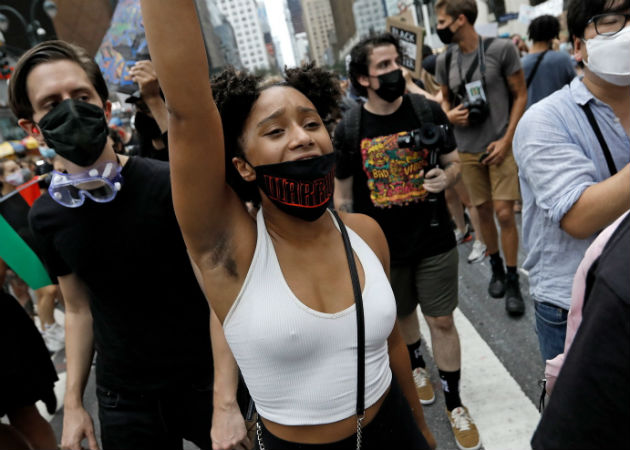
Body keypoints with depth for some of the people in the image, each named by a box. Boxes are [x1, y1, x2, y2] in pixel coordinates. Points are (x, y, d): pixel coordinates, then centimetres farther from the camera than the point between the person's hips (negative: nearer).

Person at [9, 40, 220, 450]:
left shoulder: (170, 185, -19)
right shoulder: (47, 215, -2)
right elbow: (79, 308, 8)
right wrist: (73, 404, 5)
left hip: (203, 384, -3)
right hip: (121, 401, 4)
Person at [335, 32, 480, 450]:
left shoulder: (428, 110, -7)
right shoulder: (349, 129, -9)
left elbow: (454, 163, 3)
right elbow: (343, 195, 0)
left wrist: (445, 177, -20)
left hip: (435, 239, 0)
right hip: (384, 246, 1)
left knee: (443, 321, 8)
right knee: (403, 315, 21)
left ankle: (455, 403, 28)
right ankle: (417, 366, 53)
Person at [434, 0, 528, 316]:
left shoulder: (501, 49, -6)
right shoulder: (445, 60, 5)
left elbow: (520, 95, -2)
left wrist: (506, 139, -10)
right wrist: (449, 114, -6)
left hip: (500, 145, -3)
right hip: (468, 148, 3)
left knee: (504, 212, -6)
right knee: (483, 211, 9)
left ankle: (513, 281, 9)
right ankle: (496, 267, 29)